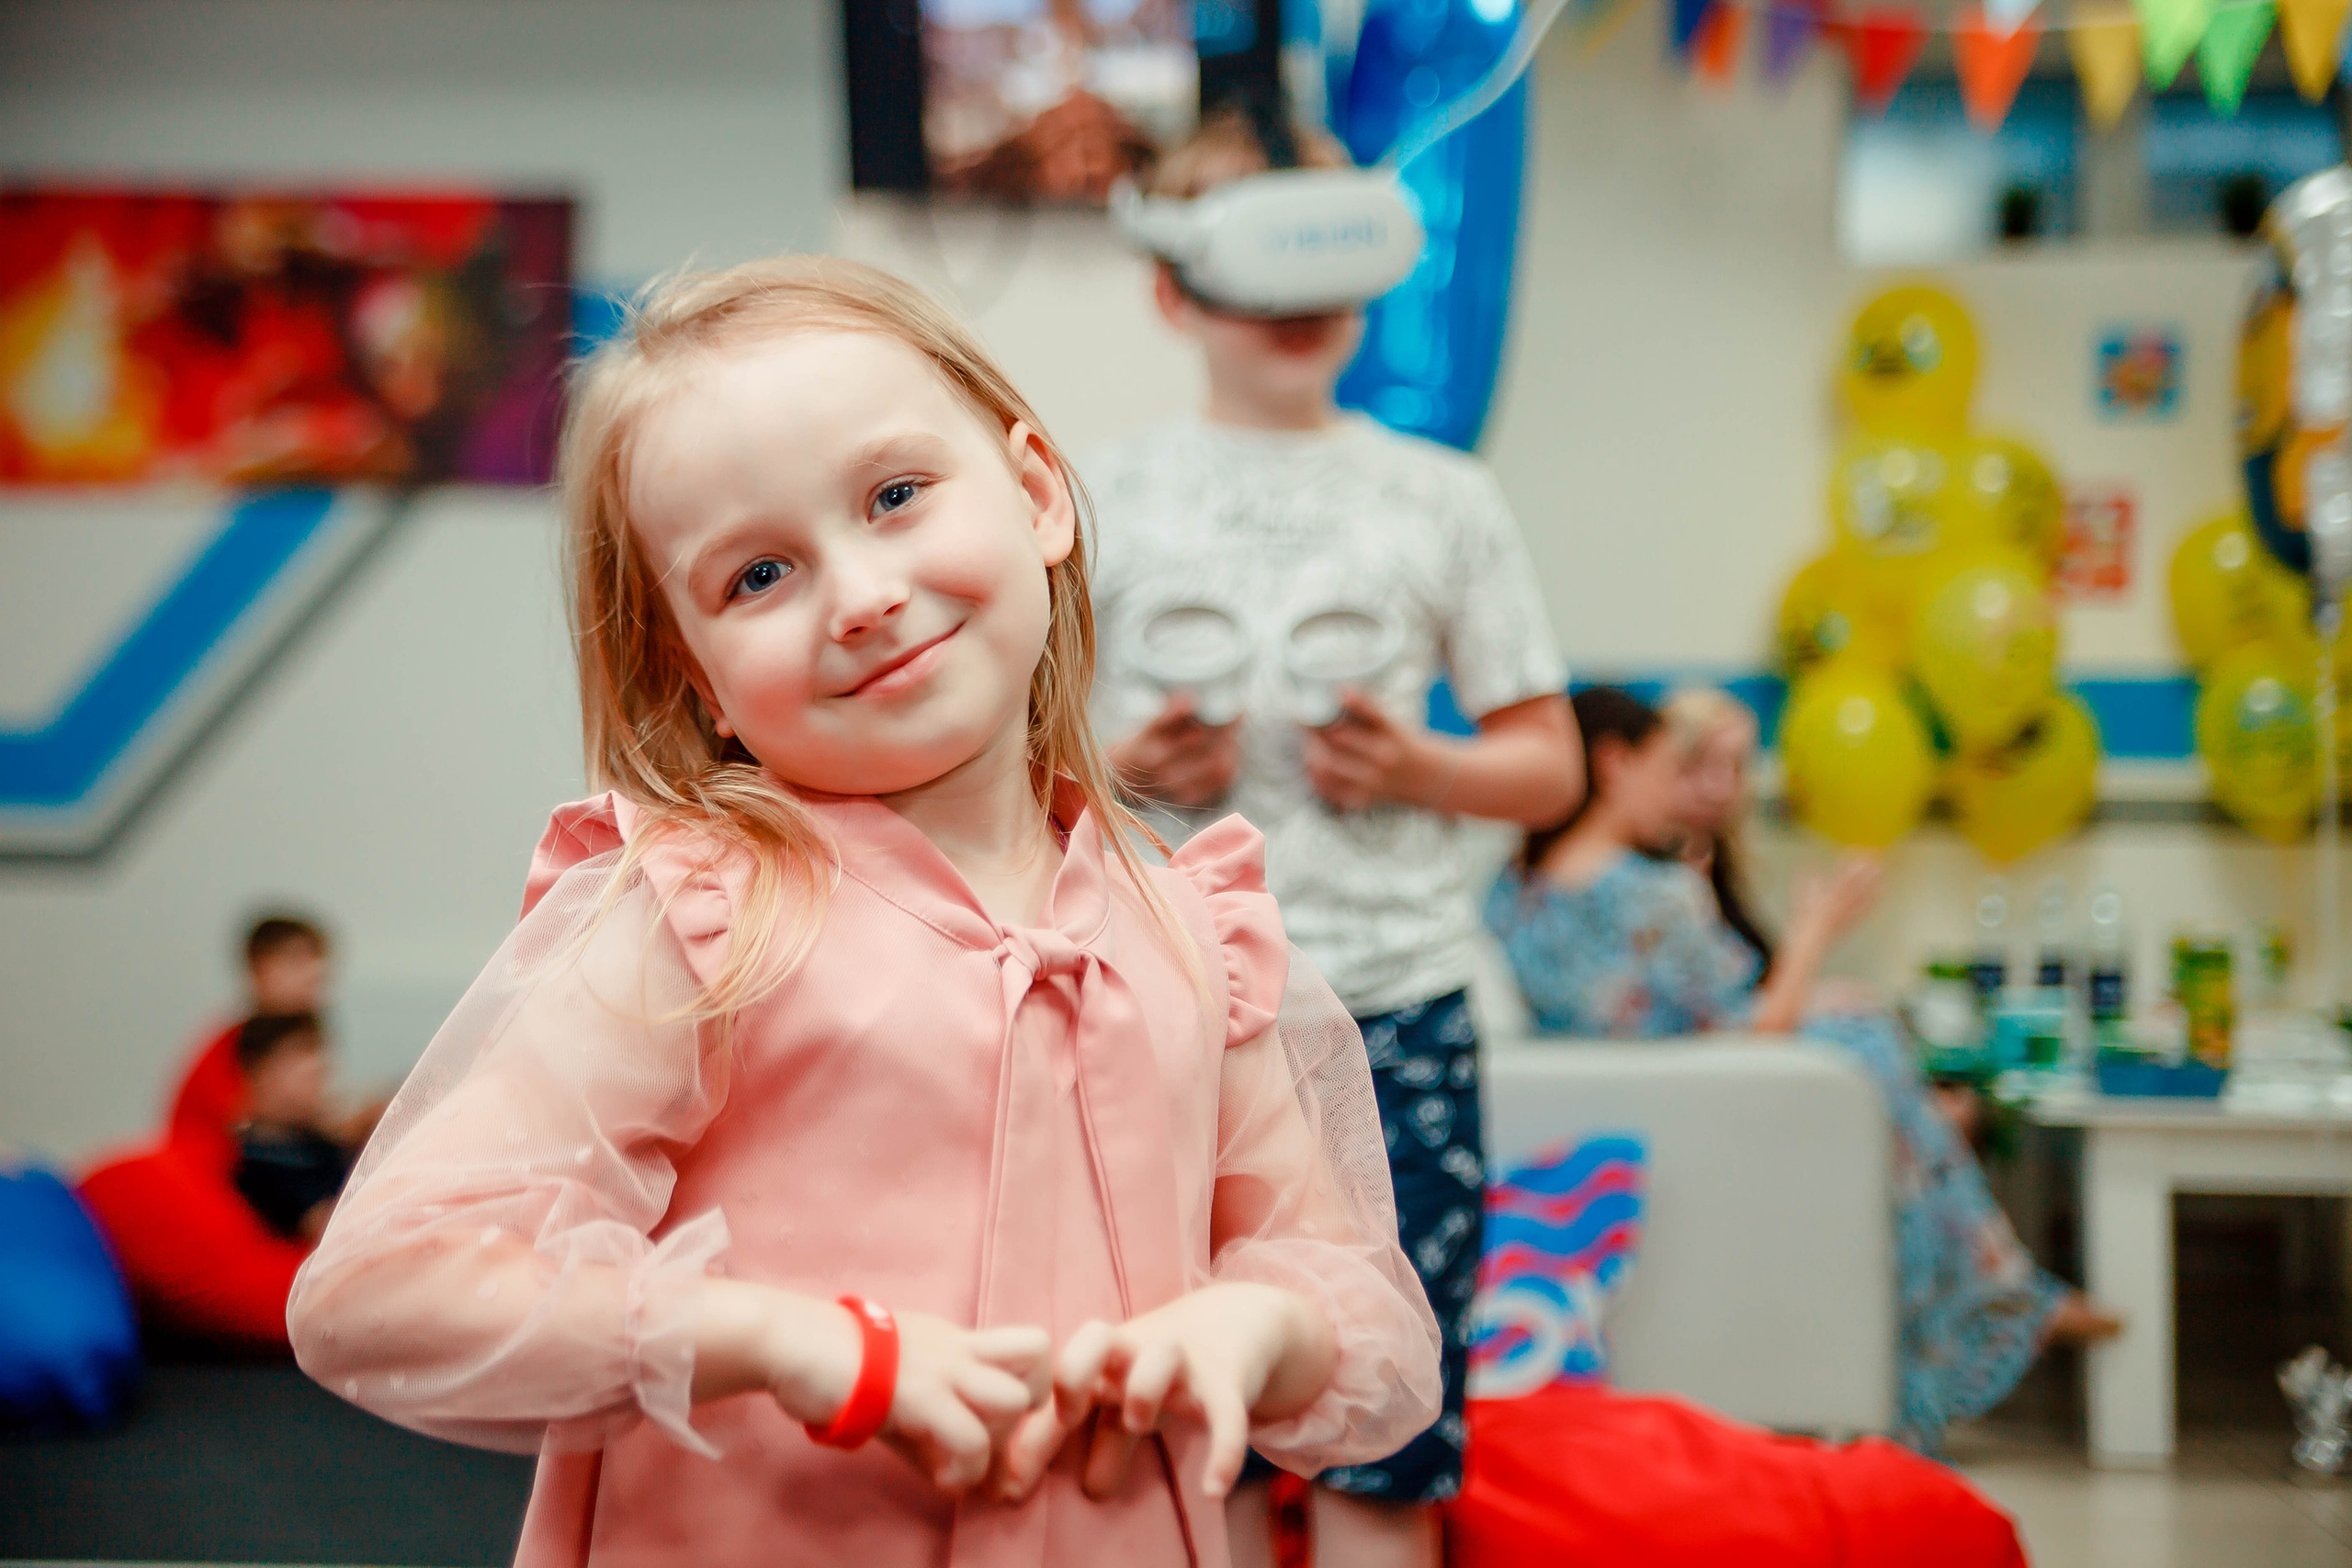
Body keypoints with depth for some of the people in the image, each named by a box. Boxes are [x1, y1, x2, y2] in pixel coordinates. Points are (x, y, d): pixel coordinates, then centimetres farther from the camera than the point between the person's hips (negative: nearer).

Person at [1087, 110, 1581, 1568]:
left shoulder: (1446, 500, 11)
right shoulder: (1104, 497, 9)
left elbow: (1550, 763, 12)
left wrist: (1415, 768, -7)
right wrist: (1131, 764, -10)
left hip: (1395, 1002, 0)